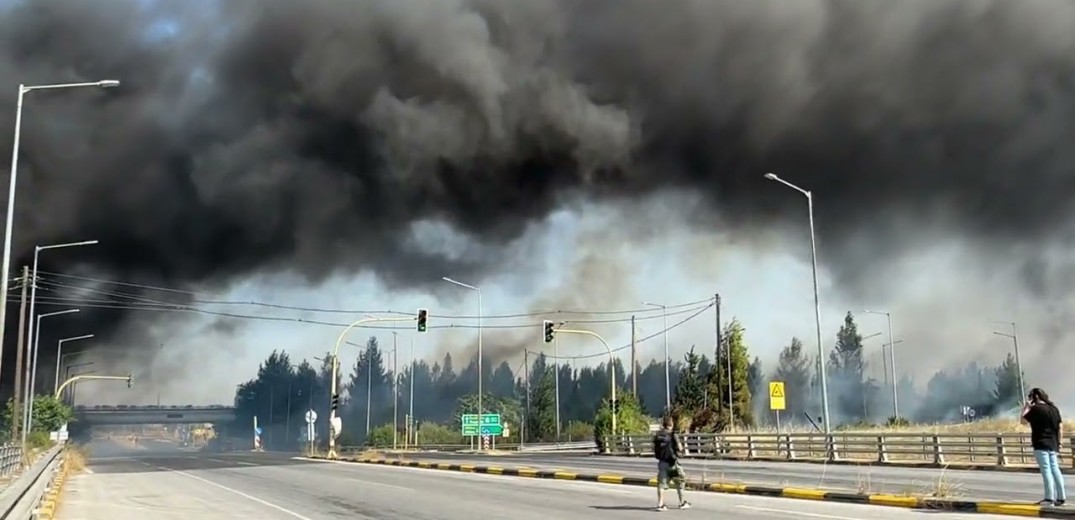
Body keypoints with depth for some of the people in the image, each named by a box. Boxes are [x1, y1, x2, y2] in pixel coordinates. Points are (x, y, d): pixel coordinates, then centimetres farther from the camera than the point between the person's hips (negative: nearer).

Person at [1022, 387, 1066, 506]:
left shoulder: (1036, 408, -11)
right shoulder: (1054, 408, 11)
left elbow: (1024, 421, -4)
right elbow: (1060, 428, 12)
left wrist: (1027, 406, 3)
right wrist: (1058, 442, 17)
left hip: (1041, 445, -7)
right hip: (1053, 445, 7)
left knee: (1046, 470, -7)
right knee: (1055, 469, 11)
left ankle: (1049, 498, -8)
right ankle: (1061, 497, 12)